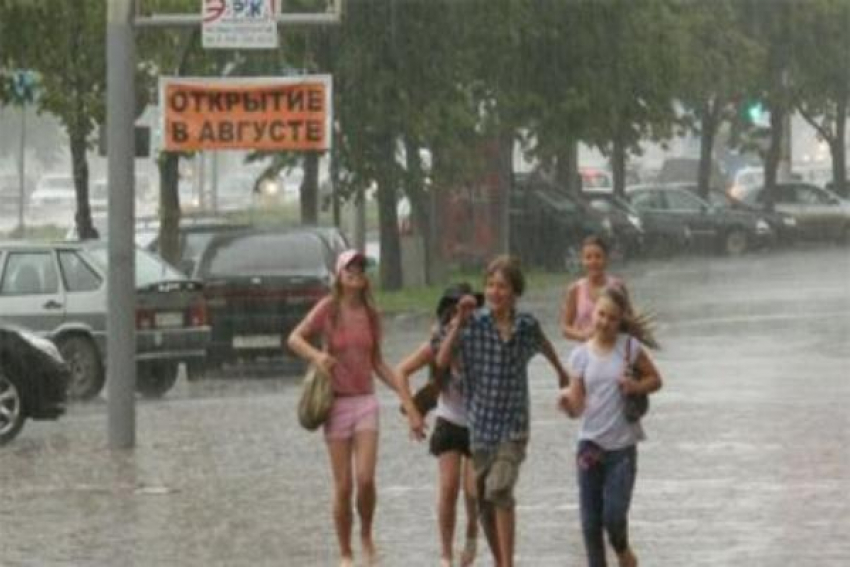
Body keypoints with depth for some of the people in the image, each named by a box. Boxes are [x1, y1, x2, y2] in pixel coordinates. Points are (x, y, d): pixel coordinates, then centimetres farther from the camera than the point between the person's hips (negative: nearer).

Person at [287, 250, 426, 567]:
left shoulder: (370, 314, 6)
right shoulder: (328, 308, -5)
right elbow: (294, 339, -9)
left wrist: (405, 396, 9)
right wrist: (316, 355, -29)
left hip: (365, 401, 2)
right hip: (337, 401, -2)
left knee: (365, 478, -12)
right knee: (343, 485, -1)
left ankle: (366, 535, 14)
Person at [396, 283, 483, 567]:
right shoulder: (438, 344, -12)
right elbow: (402, 371, -5)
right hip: (449, 424, 1)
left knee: (474, 492, -6)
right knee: (449, 489, -10)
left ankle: (472, 535, 26)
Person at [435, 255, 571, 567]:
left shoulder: (526, 325, -2)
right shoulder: (473, 323, -7)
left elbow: (543, 345, 22)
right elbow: (442, 360, -18)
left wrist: (560, 371, 40)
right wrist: (458, 323, -24)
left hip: (513, 424, -1)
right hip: (480, 422, 1)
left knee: (499, 490, -20)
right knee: (484, 499, 9)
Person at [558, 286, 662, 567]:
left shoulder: (629, 346, -4)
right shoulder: (580, 355, 0)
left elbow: (655, 380, 6)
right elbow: (577, 407, -1)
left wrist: (636, 386, -14)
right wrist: (568, 400, -24)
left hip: (622, 447, -2)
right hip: (591, 445, 2)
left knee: (614, 516, -8)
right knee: (590, 522, 3)